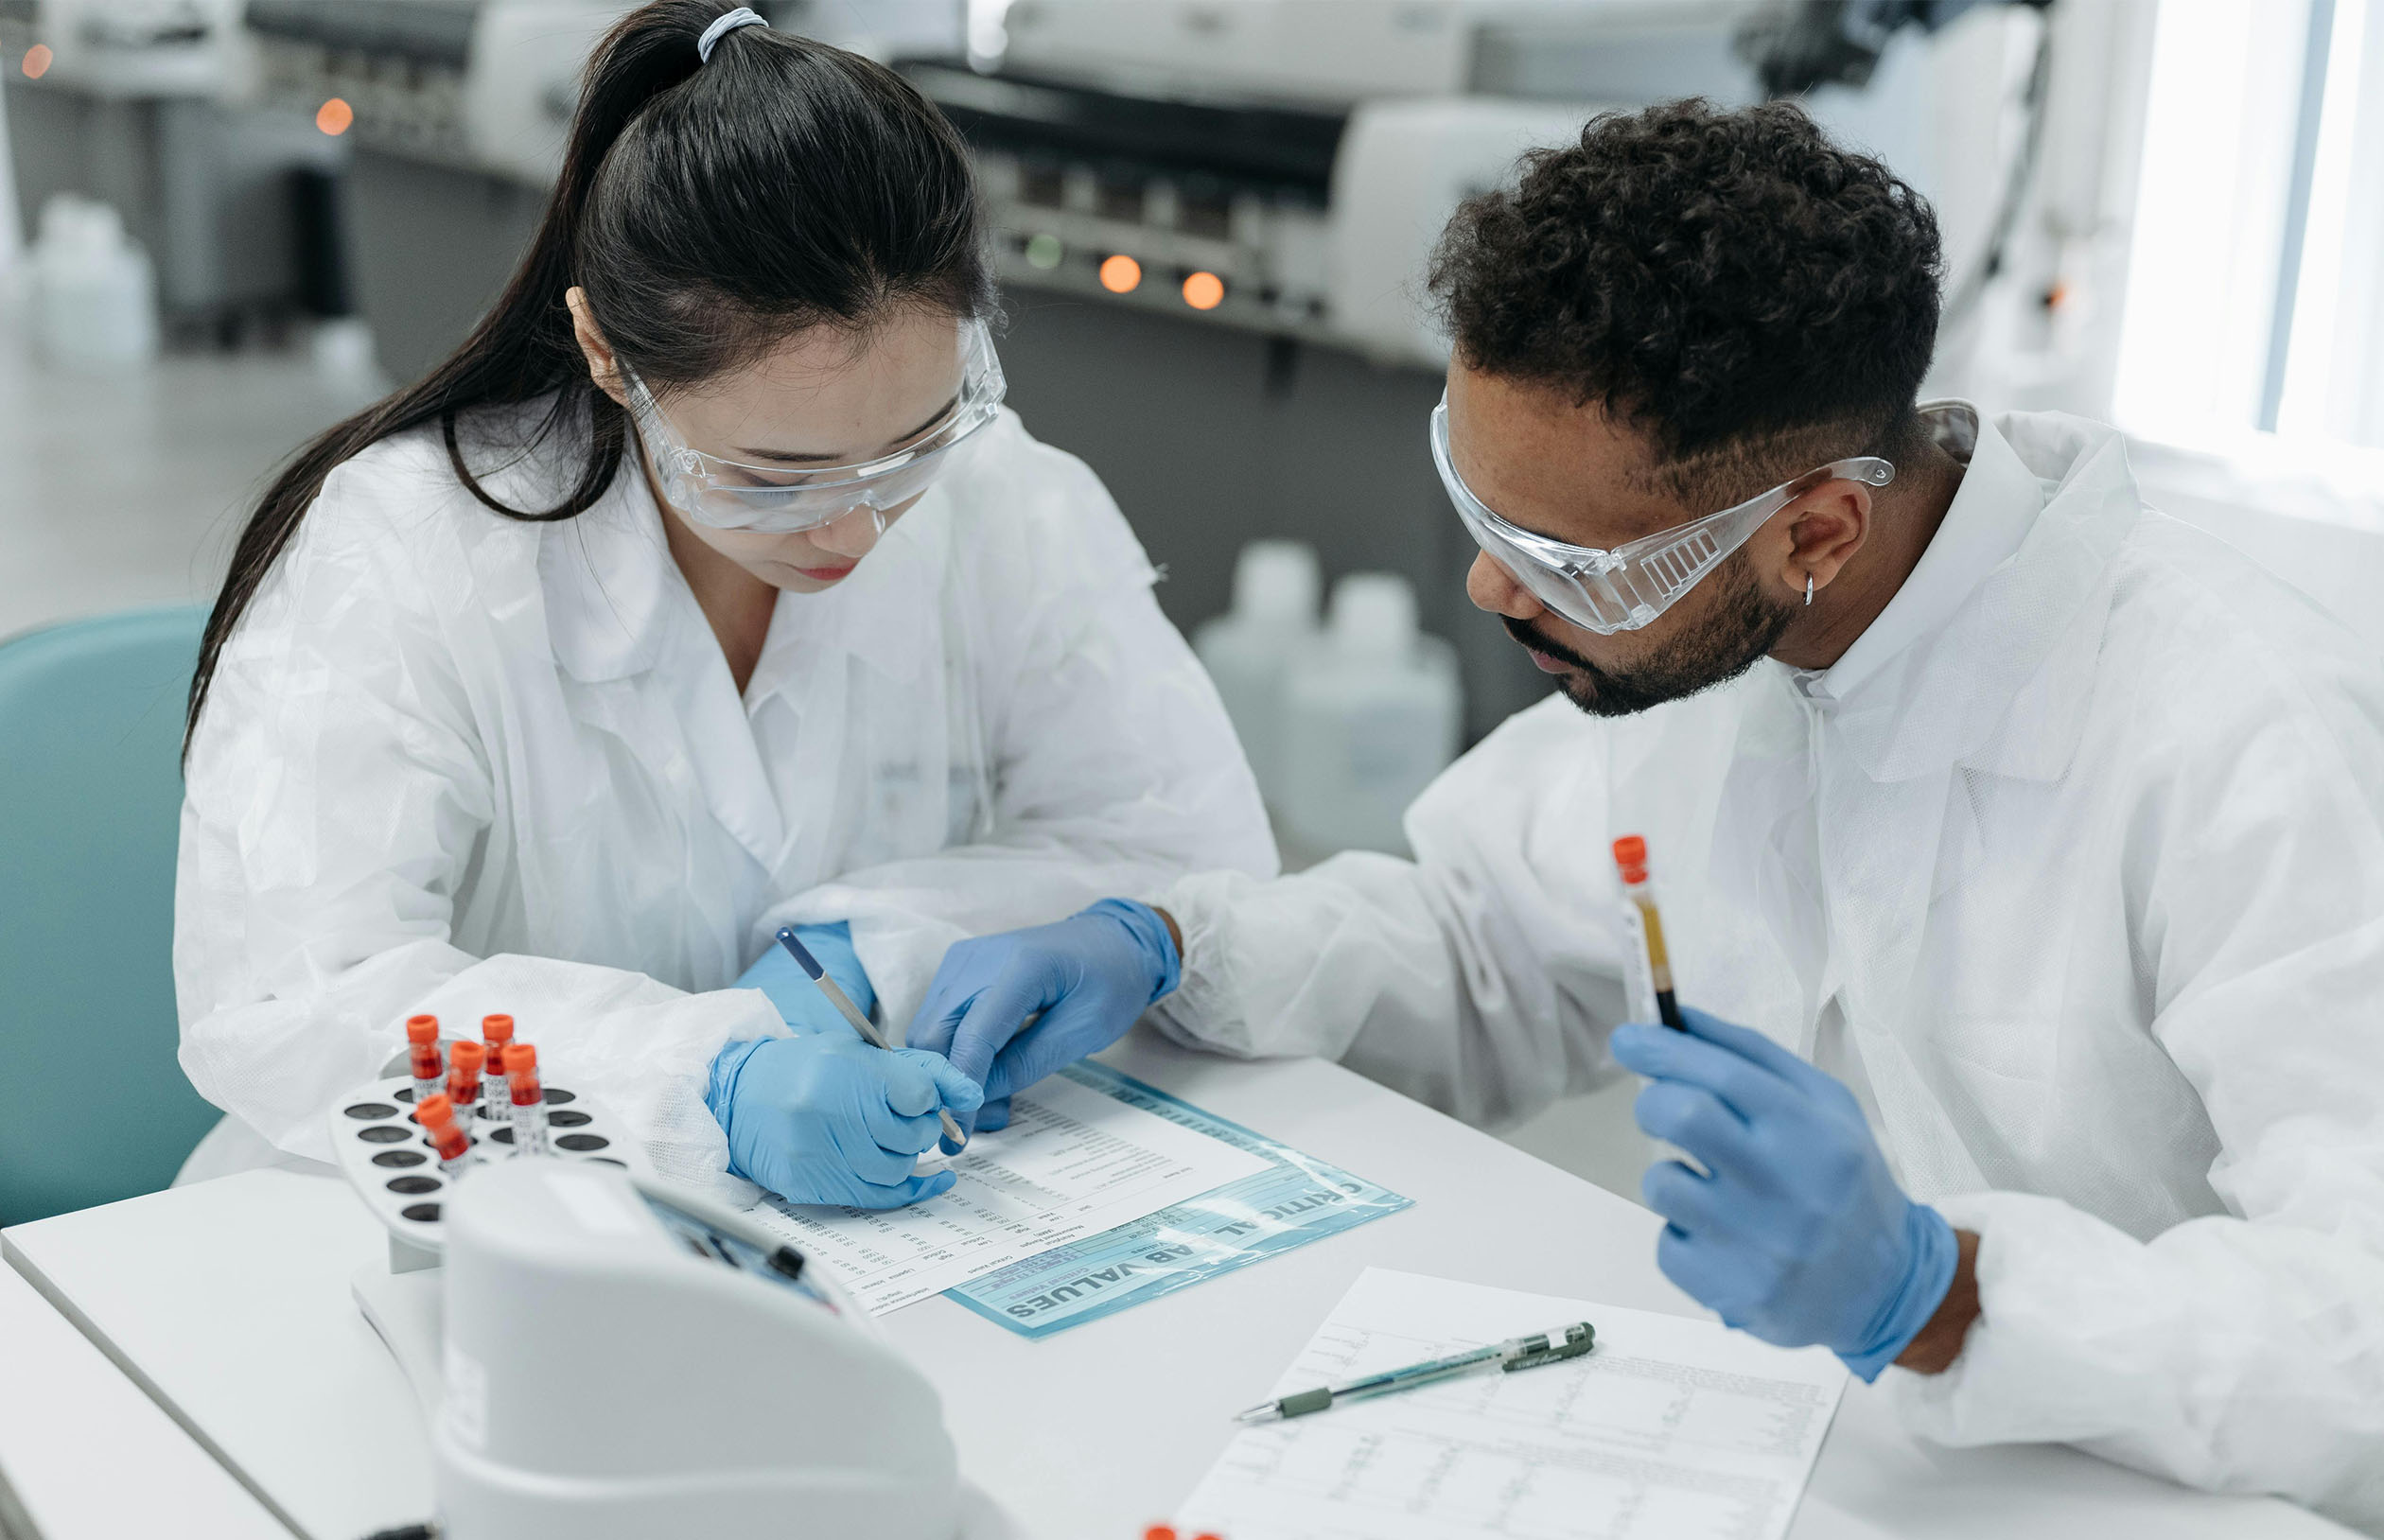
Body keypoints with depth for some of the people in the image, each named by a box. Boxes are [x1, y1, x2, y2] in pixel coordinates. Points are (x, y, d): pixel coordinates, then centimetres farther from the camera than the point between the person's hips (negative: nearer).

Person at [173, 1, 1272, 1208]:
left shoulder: (1003, 504, -6)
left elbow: (1201, 846, -6)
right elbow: (281, 1006, -23)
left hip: (891, 1222, 3)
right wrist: (709, 1084, -35)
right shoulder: (400, 553, -16)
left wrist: (861, 956, -19)